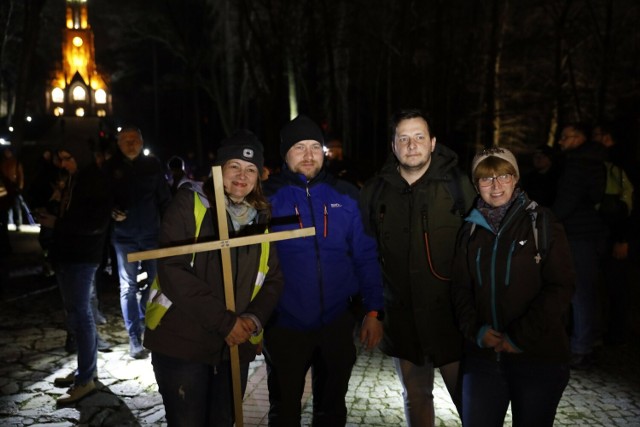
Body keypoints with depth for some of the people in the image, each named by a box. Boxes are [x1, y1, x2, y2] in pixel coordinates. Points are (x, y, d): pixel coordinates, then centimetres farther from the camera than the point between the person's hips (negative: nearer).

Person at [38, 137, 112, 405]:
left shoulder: (96, 182, -11)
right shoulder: (73, 181, 15)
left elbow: (97, 224, -18)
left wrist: (57, 223, -16)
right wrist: (51, 218, 3)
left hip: (82, 257, -9)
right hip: (67, 255, 9)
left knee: (80, 314, -6)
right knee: (77, 312, 12)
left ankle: (86, 379, 1)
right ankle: (87, 367, 23)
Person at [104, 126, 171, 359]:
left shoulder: (152, 165, 1)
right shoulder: (111, 167, -1)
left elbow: (164, 198, 3)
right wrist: (112, 212, -16)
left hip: (152, 233, 2)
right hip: (124, 235, -1)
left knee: (151, 282, 12)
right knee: (129, 286, -1)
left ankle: (145, 324, 33)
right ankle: (134, 338, 3)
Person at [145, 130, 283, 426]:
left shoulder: (262, 217, 7)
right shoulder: (189, 203, -7)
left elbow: (273, 279, 8)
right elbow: (172, 272, -16)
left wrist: (254, 318, -11)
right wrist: (225, 321, -19)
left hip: (235, 346, 5)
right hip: (182, 343, -4)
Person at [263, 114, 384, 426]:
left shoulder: (345, 196, -1)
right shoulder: (267, 197, -6)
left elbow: (365, 257, 2)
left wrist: (373, 311, -2)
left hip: (337, 324, 2)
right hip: (284, 327, -1)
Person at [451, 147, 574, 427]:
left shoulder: (541, 221, -4)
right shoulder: (471, 229, 8)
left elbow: (560, 286, -8)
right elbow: (461, 287, 10)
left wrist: (519, 337, -13)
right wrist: (475, 330, -7)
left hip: (539, 356, -3)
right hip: (482, 354, 3)